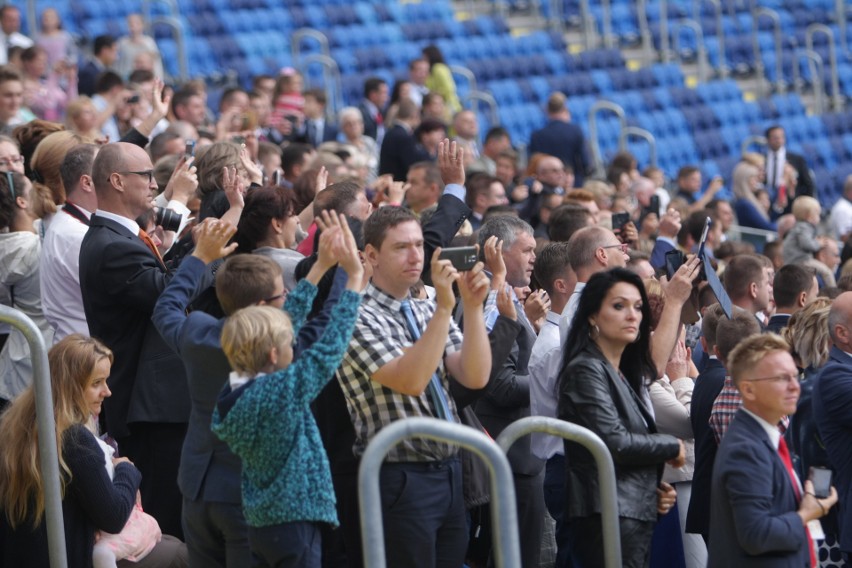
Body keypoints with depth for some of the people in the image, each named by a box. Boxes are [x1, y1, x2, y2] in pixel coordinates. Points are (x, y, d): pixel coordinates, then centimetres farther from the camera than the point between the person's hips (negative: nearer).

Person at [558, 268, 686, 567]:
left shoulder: (628, 373, 19)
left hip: (637, 512, 9)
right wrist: (671, 446, -3)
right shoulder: (586, 369, -8)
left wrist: (657, 487, 6)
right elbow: (614, 442, -17)